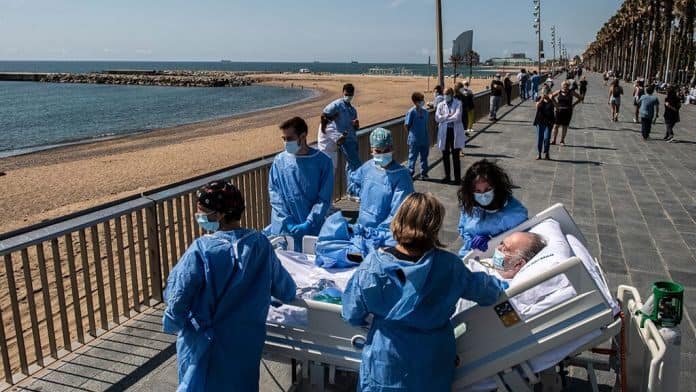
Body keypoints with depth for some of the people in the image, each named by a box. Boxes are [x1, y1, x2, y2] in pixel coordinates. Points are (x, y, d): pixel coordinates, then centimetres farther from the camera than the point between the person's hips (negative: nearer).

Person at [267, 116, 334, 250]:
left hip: (312, 229, -1)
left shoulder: (322, 161, -2)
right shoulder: (279, 161, 3)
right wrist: (287, 222, -9)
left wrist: (309, 224, -13)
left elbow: (324, 198, -4)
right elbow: (274, 193, 1)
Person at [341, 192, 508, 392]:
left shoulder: (373, 264, -19)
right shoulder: (448, 265, -17)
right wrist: (500, 285, 24)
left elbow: (352, 315, -10)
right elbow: (483, 288, 0)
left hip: (385, 365, -1)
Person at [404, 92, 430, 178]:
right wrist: (412, 133, 2)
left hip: (424, 139, 6)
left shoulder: (425, 112, 4)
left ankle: (424, 174, 24)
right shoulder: (411, 112, -14)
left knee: (424, 157, 13)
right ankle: (410, 174, 15)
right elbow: (406, 125, -9)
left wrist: (428, 138, 12)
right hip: (414, 140, -6)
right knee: (413, 157, 4)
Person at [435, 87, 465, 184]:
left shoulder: (458, 103, -1)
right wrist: (448, 116, -13)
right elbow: (437, 118, -4)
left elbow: (457, 116, -14)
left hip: (455, 132, -3)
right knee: (445, 155, 8)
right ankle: (447, 176, 20)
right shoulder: (441, 105, 7)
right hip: (444, 132, 3)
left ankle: (457, 177, 6)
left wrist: (444, 118, -6)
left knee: (455, 155, 0)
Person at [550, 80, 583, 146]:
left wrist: (573, 104, -1)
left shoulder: (571, 93, -2)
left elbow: (580, 98, 6)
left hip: (567, 112, -1)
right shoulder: (559, 92, 0)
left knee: (565, 126, 3)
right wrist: (556, 104, 6)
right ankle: (554, 140, 7)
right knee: (556, 125, -1)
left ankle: (562, 141, 12)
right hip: (559, 111, 1)